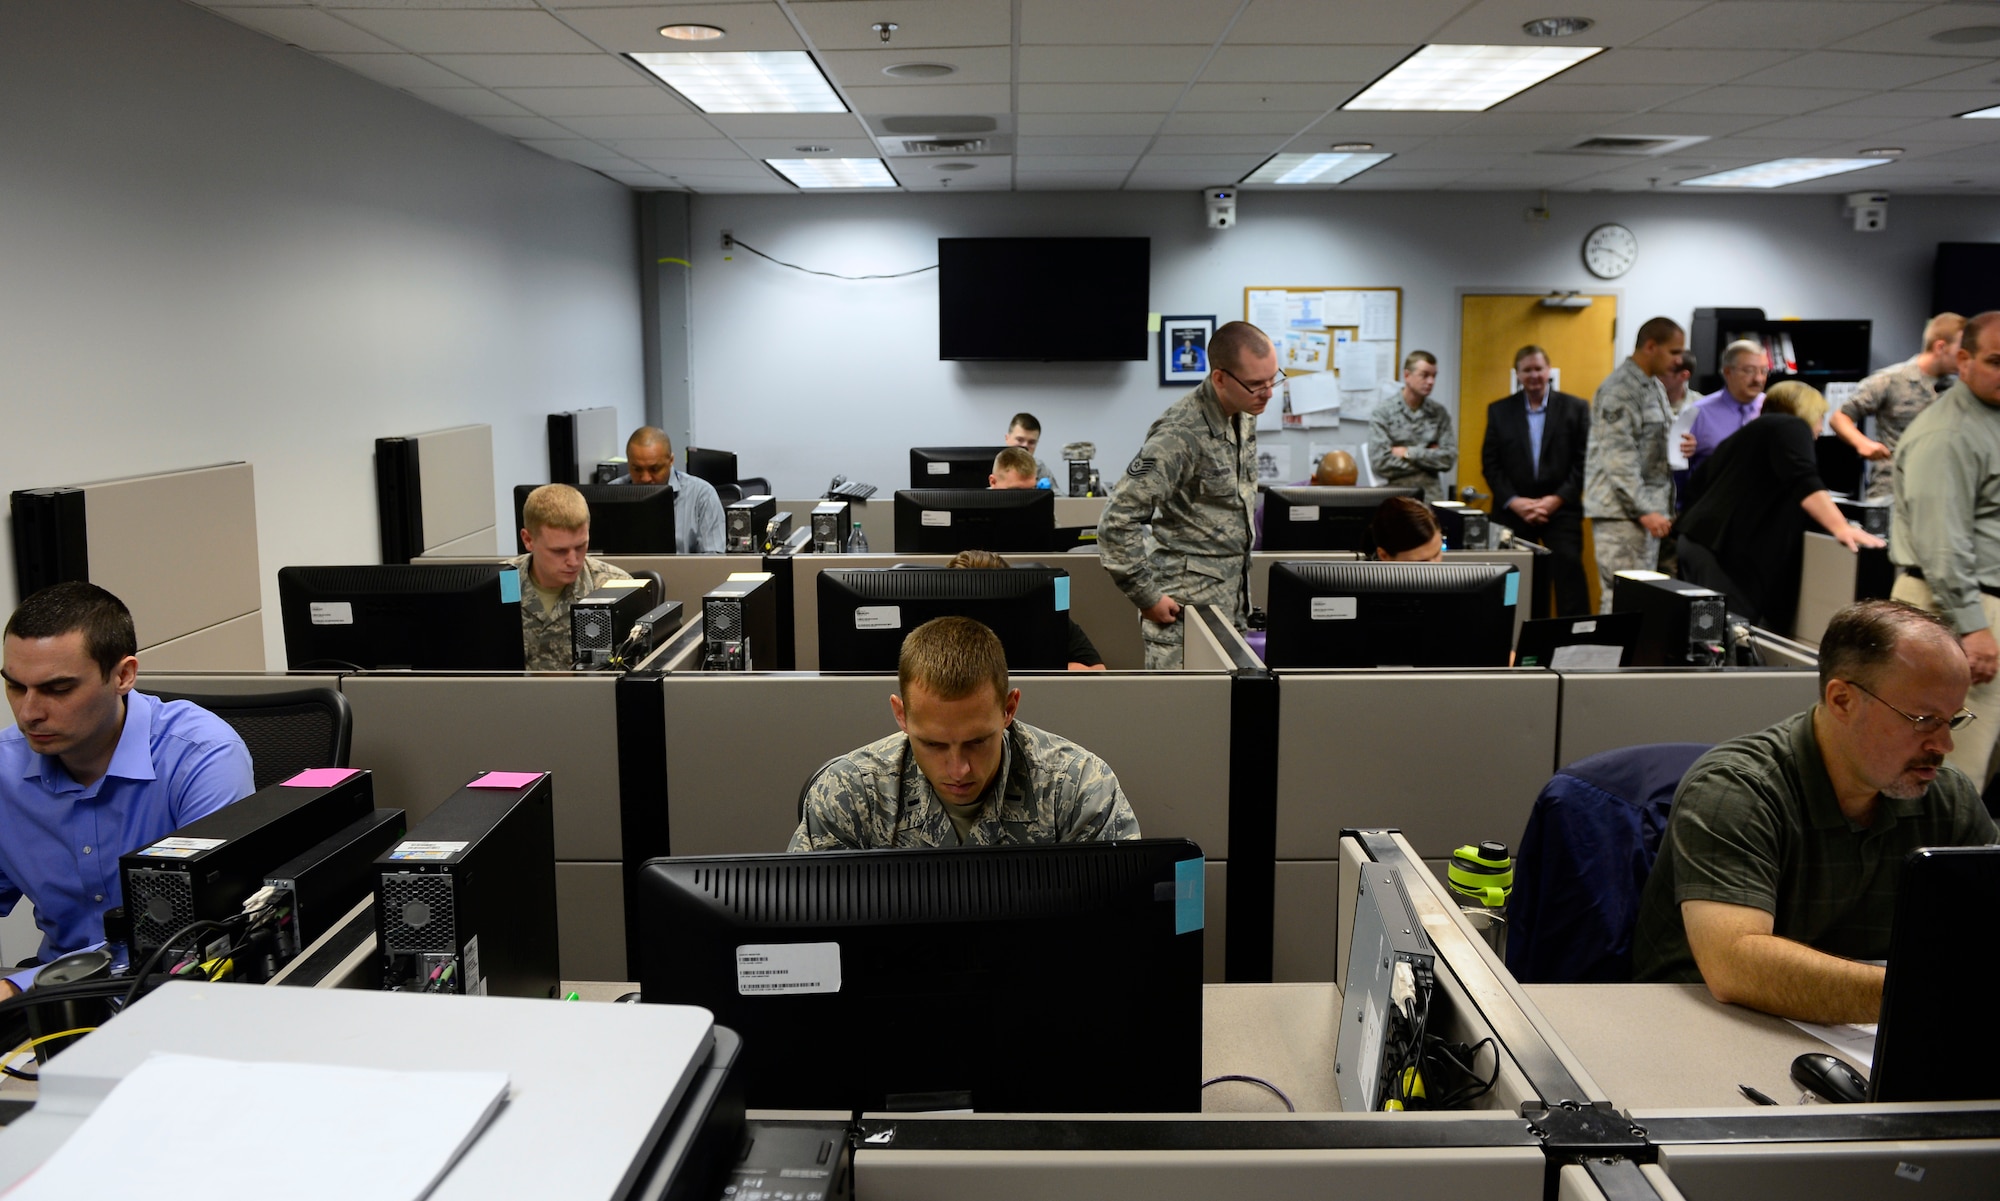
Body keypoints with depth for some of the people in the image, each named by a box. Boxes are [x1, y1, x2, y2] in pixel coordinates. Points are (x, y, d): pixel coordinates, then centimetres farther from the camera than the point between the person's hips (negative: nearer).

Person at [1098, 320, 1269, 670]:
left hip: (1232, 602, 8)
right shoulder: (1181, 434, -20)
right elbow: (1117, 523, -22)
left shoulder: (1245, 416, 6)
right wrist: (1147, 597, -17)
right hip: (1188, 606, -8)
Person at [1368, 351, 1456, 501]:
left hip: (1430, 494, 2)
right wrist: (1428, 456, -2)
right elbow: (1380, 462, -9)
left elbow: (1450, 458, 2)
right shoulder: (1383, 412, 1)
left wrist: (1409, 453, -6)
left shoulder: (1439, 413, 11)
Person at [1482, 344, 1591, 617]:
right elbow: (1490, 463, 5)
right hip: (1513, 511, 2)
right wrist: (1514, 502, -8)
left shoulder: (1576, 408, 5)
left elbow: (1584, 461, 0)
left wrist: (1557, 499, -10)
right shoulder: (1499, 410, 9)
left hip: (1561, 509, -1)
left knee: (1568, 565, -15)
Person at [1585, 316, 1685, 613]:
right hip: (1622, 510, -10)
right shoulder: (1620, 390, -13)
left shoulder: (1655, 386, 18)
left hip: (1648, 507, 10)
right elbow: (1619, 459, -19)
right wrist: (1644, 510, -21)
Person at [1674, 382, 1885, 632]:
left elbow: (1697, 483, 36)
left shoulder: (1749, 433, 29)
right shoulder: (1791, 427, 2)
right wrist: (1840, 528, -24)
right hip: (1727, 548, -10)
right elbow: (1804, 482, -16)